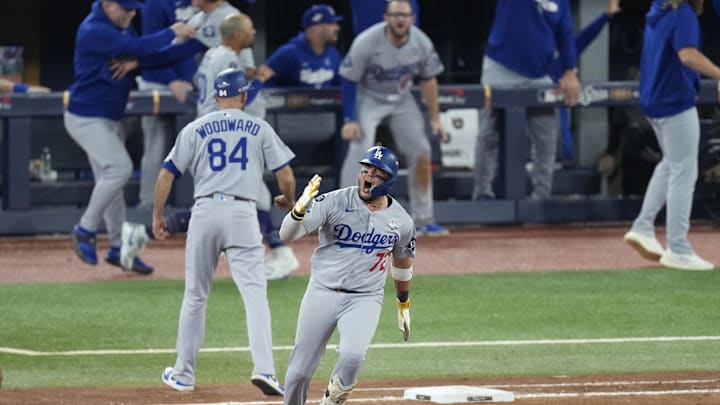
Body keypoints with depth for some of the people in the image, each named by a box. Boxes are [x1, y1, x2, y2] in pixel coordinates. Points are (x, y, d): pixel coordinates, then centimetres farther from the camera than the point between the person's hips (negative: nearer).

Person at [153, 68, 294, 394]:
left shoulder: (195, 129, 8)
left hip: (205, 211, 1)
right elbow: (286, 176, 5)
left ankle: (183, 374, 19)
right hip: (242, 214, -1)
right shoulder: (259, 129, 8)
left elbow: (167, 174, 4)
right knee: (255, 293, -6)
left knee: (195, 295, 12)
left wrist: (157, 216, 14)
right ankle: (264, 368, -22)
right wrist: (288, 201, 26)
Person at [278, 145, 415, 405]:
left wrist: (404, 304, 30)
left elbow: (402, 263, 21)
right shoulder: (335, 202, -9)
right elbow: (286, 234, -17)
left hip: (365, 299, 0)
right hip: (321, 293, 0)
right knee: (299, 371, 1)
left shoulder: (401, 222, 0)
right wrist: (299, 210, -37)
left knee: (353, 355, -27)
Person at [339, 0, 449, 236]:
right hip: (368, 98, -5)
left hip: (401, 99, 5)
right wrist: (350, 120, -24)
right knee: (360, 148, -22)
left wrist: (435, 119, 0)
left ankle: (423, 219, 12)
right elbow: (349, 81, -19)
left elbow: (428, 80, 0)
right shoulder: (366, 43, -27)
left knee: (421, 152, -1)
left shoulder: (421, 43, -14)